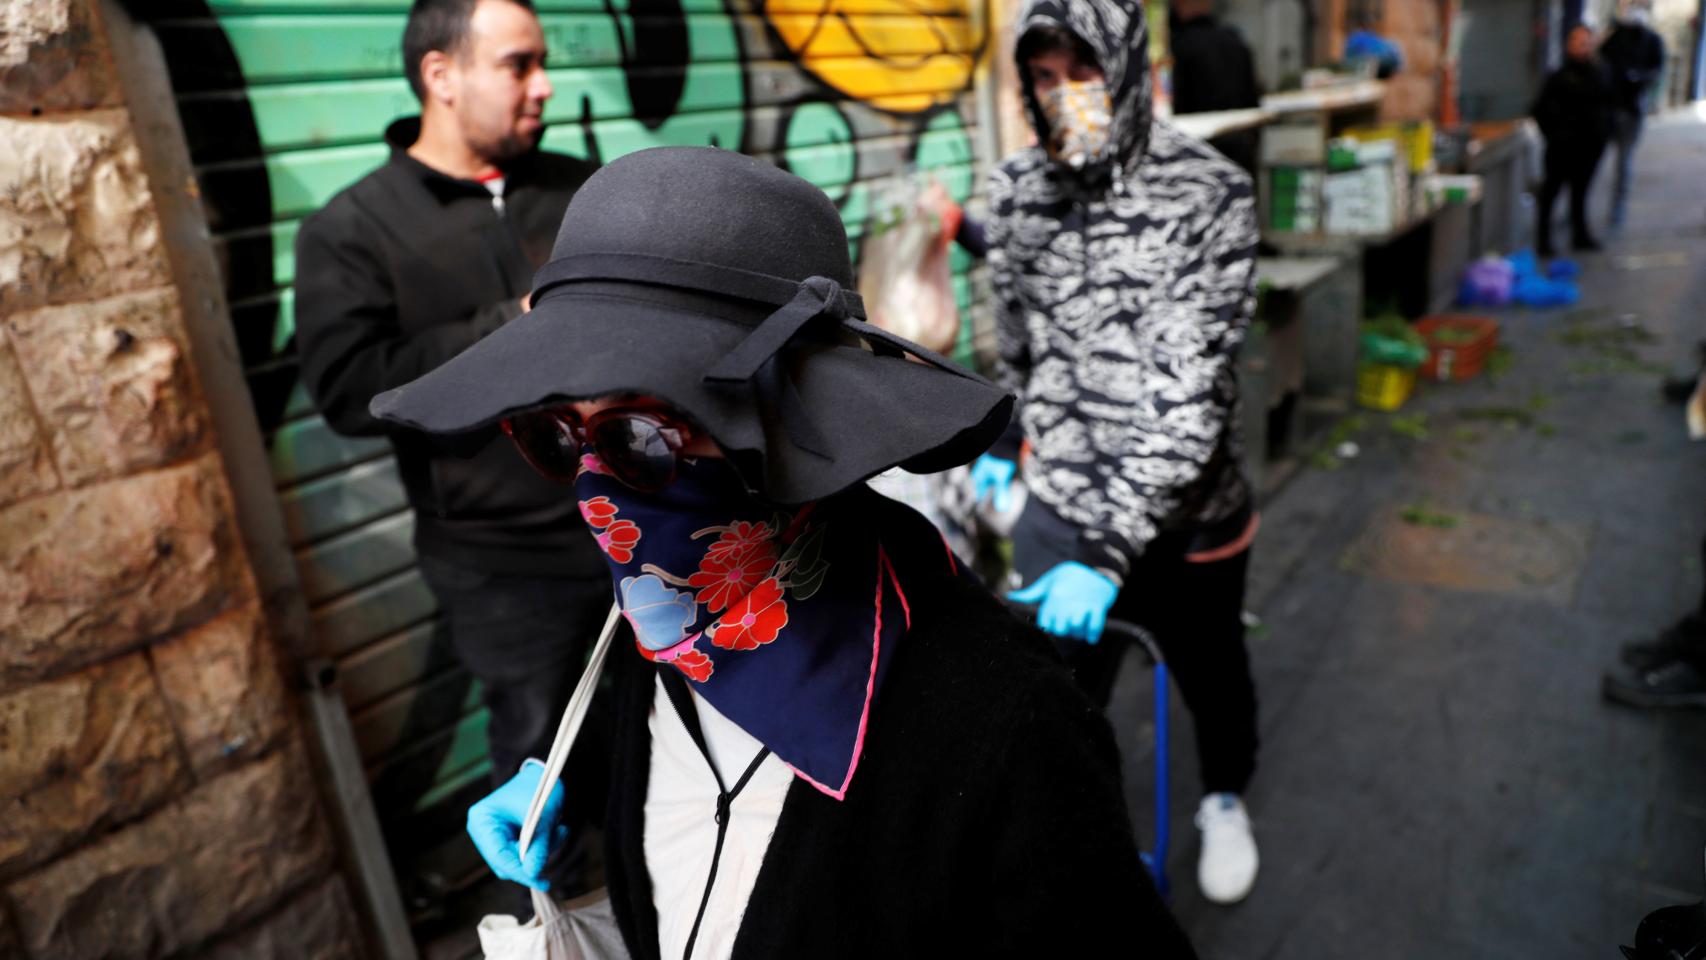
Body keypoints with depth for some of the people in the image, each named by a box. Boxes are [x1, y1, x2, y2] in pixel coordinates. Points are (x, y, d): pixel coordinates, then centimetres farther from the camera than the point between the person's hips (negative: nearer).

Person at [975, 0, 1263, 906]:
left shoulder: (1210, 194, -18)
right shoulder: (1015, 190, -5)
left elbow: (1193, 391, -24)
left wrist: (1108, 551, -30)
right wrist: (1003, 441, 22)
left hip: (1184, 518, -2)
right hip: (1057, 508, 2)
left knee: (1212, 678, 22)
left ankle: (1225, 800, 55)